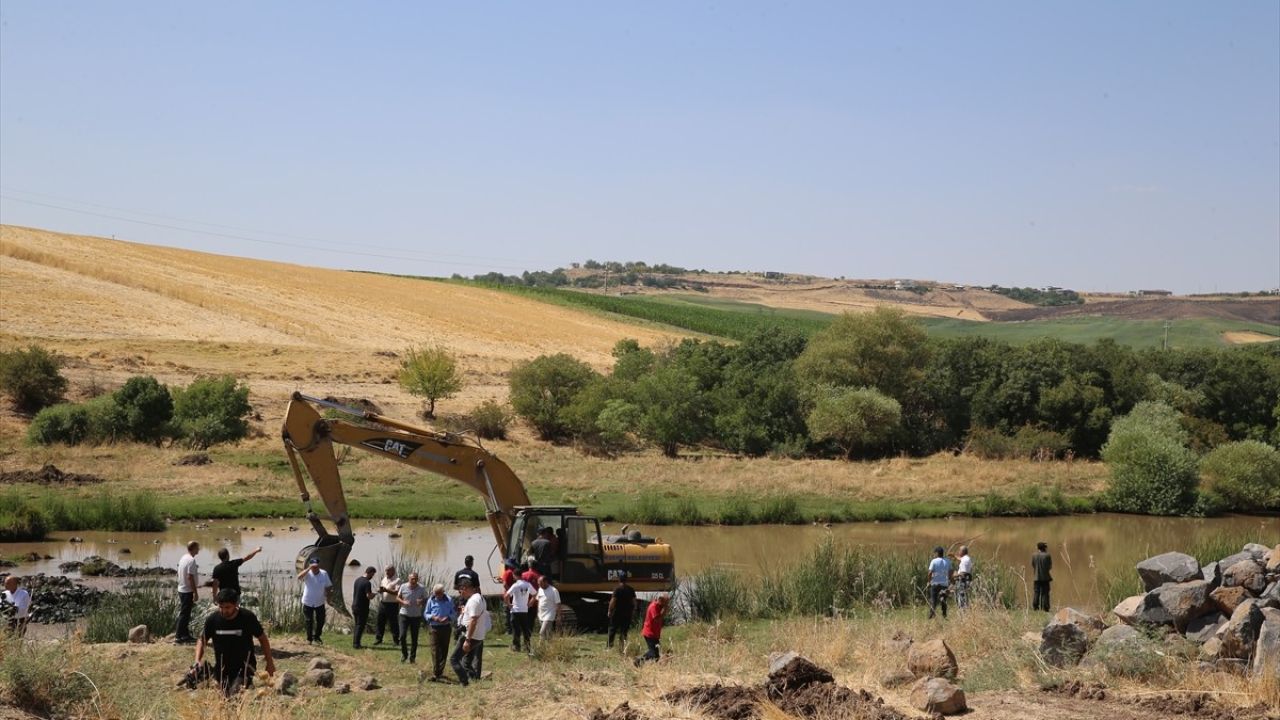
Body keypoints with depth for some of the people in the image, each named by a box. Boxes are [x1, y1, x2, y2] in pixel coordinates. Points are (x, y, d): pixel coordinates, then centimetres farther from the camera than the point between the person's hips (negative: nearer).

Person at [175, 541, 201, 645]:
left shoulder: (183, 558, 11)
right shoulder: (191, 560, -18)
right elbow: (190, 577, -22)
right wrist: (195, 592, -19)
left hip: (181, 589, 10)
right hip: (188, 591, -10)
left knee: (185, 613, 15)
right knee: (184, 614, -5)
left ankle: (185, 635, 21)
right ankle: (178, 636, -3)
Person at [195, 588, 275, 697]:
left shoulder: (248, 618, -14)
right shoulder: (212, 620, -9)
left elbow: (262, 638, -1)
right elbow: (202, 641, 5)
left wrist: (269, 662, 2)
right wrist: (197, 662, -10)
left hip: (244, 666, -4)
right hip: (222, 668, 4)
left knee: (236, 694, -25)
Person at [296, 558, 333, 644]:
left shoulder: (324, 574, -9)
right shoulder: (308, 573, -16)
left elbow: (328, 586, 2)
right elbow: (299, 577, -38)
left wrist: (327, 597, -2)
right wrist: (309, 568, -43)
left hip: (320, 602, 2)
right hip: (308, 602, -2)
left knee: (320, 621, 11)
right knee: (309, 621, 7)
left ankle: (316, 637, 32)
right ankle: (309, 638, 24)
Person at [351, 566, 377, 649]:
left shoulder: (357, 580, 7)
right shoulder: (367, 583, -19)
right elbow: (369, 596, -24)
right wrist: (373, 595, -3)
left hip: (354, 606, 8)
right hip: (362, 608, -8)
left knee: (356, 625, 16)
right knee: (360, 626, 0)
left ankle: (354, 643, 20)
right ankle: (356, 644, 2)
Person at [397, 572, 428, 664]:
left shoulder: (422, 589, -5)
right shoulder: (403, 587, -4)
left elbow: (426, 601, 4)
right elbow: (397, 598, 7)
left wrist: (421, 602, -19)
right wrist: (403, 602, -14)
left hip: (416, 616, 0)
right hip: (404, 615, 0)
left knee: (414, 638, 4)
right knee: (402, 635, -9)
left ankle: (412, 658, 15)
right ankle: (404, 654, 13)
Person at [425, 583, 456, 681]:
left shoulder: (449, 600, 1)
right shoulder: (431, 600, 2)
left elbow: (454, 614, 5)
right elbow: (426, 614, 8)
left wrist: (448, 618, -15)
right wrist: (433, 617, -13)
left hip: (446, 628, 1)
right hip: (434, 628, -1)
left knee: (444, 650, 8)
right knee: (435, 651, -10)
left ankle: (440, 672, 21)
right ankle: (435, 674, -14)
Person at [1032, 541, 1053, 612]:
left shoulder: (1034, 556, 0)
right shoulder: (1047, 556, -7)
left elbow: (1032, 566, 5)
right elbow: (1050, 567, -2)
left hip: (1037, 577, 2)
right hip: (1045, 577, -2)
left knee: (1036, 593, 7)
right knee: (1044, 593, 2)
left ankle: (1035, 607, 4)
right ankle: (1045, 608, 0)